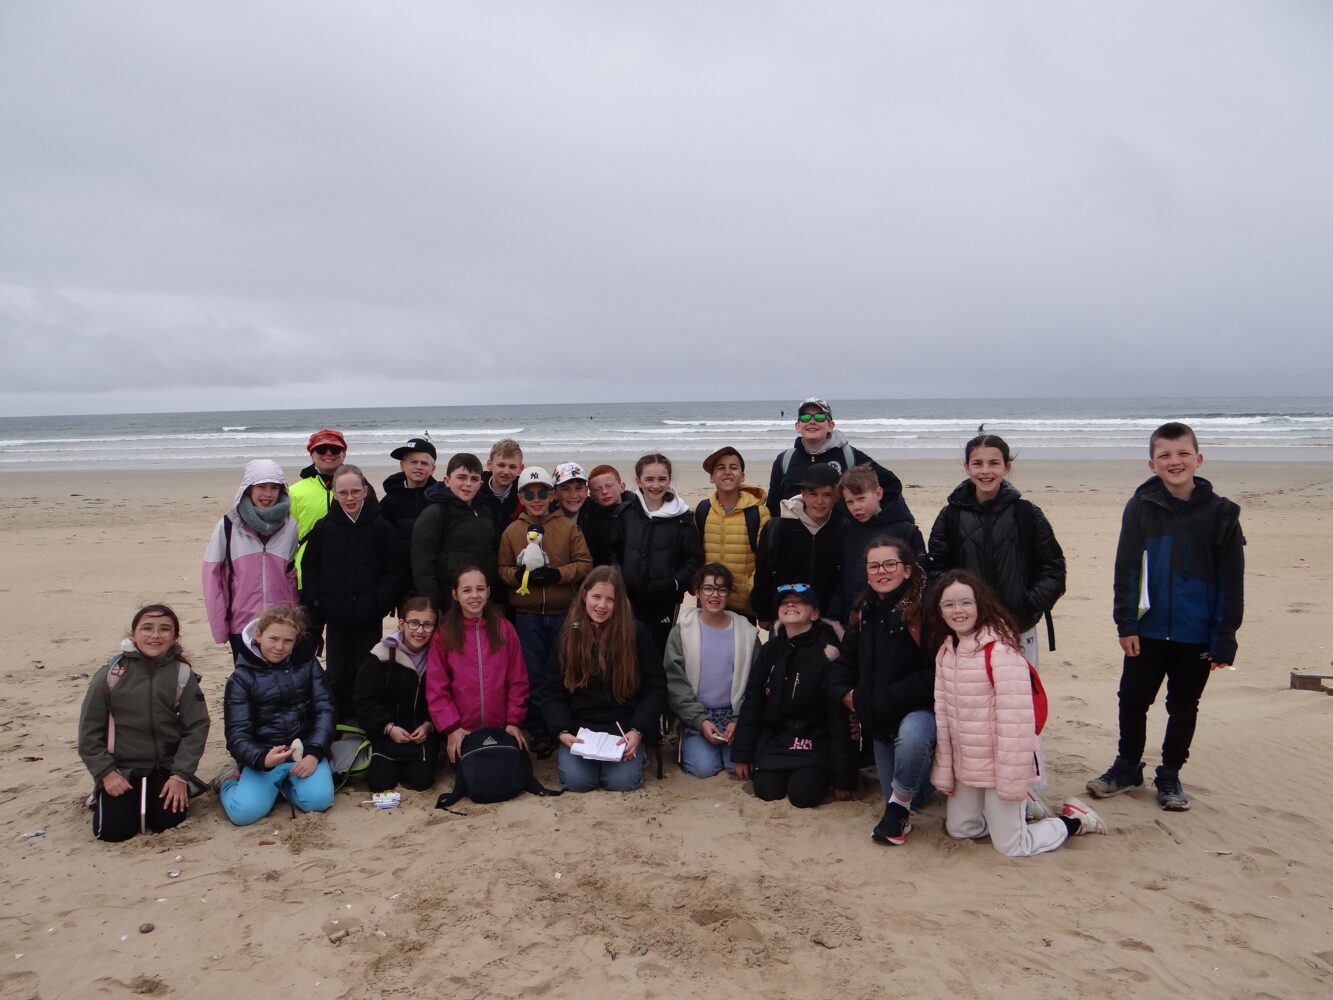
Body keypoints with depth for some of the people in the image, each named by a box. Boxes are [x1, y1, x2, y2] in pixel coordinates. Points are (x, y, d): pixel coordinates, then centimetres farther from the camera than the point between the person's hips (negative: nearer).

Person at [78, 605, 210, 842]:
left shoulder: (182, 675, -5)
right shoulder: (111, 675, -6)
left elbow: (196, 727, -5)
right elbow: (90, 731, -1)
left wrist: (181, 775, -12)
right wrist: (106, 773, -8)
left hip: (165, 767, 1)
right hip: (121, 770, 0)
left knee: (168, 819, -17)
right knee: (114, 829, -15)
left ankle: (150, 796, 17)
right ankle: (103, 797, 19)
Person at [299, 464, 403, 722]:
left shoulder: (381, 527, -2)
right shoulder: (324, 528, 2)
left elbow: (394, 572, -2)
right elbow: (310, 568, 6)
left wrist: (381, 602, -12)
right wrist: (316, 600, -6)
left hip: (369, 616, -1)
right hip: (336, 616, 1)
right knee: (338, 676, 7)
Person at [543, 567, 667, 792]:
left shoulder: (636, 632, -3)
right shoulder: (569, 634, 3)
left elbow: (655, 687, -3)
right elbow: (553, 693, 3)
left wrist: (637, 731, -15)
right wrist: (563, 732, -14)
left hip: (624, 727, -1)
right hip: (579, 726, 1)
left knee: (621, 781, -22)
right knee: (577, 780, -21)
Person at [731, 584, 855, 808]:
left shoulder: (825, 654, -14)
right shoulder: (770, 651, 2)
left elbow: (838, 715, -13)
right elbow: (752, 703, 7)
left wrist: (843, 777, -11)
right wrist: (742, 755, 5)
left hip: (813, 741, -4)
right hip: (773, 738, 4)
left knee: (803, 794, -22)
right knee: (767, 790, -14)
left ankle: (820, 772, 11)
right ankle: (782, 769, 19)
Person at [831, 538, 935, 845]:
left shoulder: (924, 610, -17)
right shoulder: (863, 612, 4)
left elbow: (933, 672, -23)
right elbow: (847, 660, 15)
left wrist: (887, 699, -21)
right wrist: (845, 691, -5)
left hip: (918, 708, -6)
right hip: (878, 719, 6)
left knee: (911, 734, -41)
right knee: (903, 799, 10)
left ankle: (899, 805, -16)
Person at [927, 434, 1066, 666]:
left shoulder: (1028, 514, 1)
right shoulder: (951, 516, 3)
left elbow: (1054, 566, 4)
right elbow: (937, 569, 6)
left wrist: (1032, 605, -8)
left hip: (1019, 630, 0)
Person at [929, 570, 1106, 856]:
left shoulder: (1000, 651, -23)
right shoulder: (945, 652, 2)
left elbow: (1016, 720, -23)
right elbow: (943, 714, 5)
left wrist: (1011, 781, -21)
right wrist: (943, 772, 6)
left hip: (1000, 765, -7)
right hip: (967, 766, 7)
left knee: (1011, 846, 2)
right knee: (958, 829, 16)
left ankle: (1074, 820, 25)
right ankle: (1023, 806, 34)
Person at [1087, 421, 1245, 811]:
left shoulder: (1221, 512, -6)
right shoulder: (1141, 507, -5)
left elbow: (1231, 582, -4)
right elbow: (1126, 569, -3)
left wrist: (1225, 639, -6)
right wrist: (1126, 624, -7)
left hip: (1197, 635, 0)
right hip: (1148, 629, 1)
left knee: (1183, 707, 12)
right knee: (1132, 700, 9)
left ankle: (1170, 775, 29)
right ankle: (1127, 767, 29)